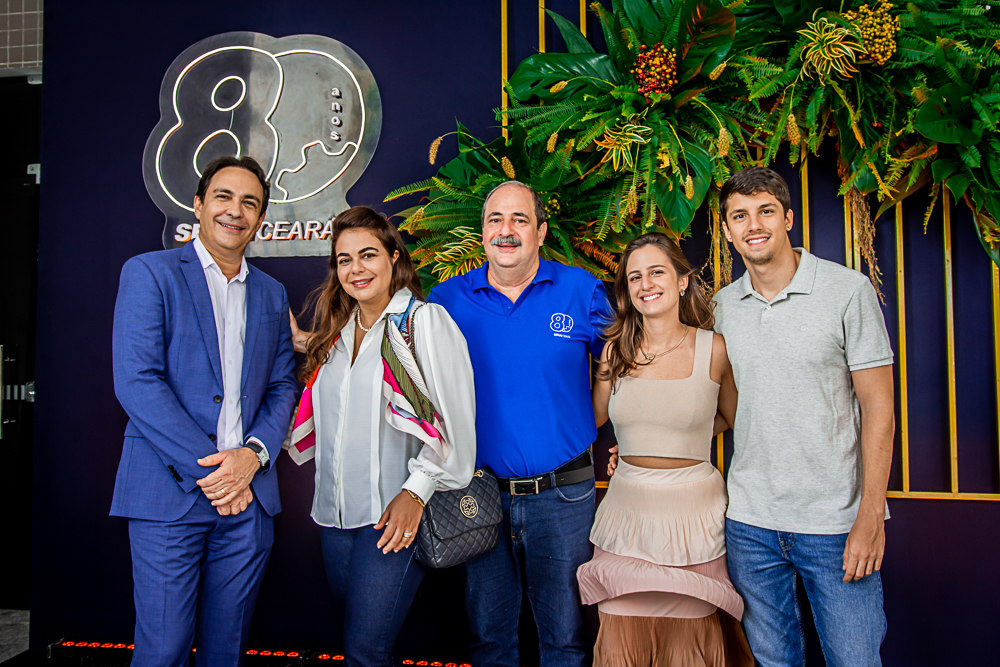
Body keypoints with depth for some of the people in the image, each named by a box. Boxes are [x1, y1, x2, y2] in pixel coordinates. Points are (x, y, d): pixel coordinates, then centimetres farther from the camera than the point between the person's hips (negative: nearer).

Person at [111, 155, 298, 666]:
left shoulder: (271, 294, 15)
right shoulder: (149, 273, 0)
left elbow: (282, 388, 12)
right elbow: (135, 382, -10)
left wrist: (252, 455, -7)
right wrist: (206, 467, -14)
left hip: (248, 497, 4)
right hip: (169, 491, -4)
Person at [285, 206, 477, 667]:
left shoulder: (425, 321, -7)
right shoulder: (337, 329, 13)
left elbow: (453, 418, -12)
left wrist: (416, 491, -16)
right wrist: (304, 347, 12)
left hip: (395, 514, -6)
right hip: (335, 513, 7)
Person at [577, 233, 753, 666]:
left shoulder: (715, 349, -4)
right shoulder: (616, 349, 2)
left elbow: (731, 417, 12)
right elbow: (594, 416, 13)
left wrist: (680, 438, 10)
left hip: (693, 512, -1)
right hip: (628, 512, 2)